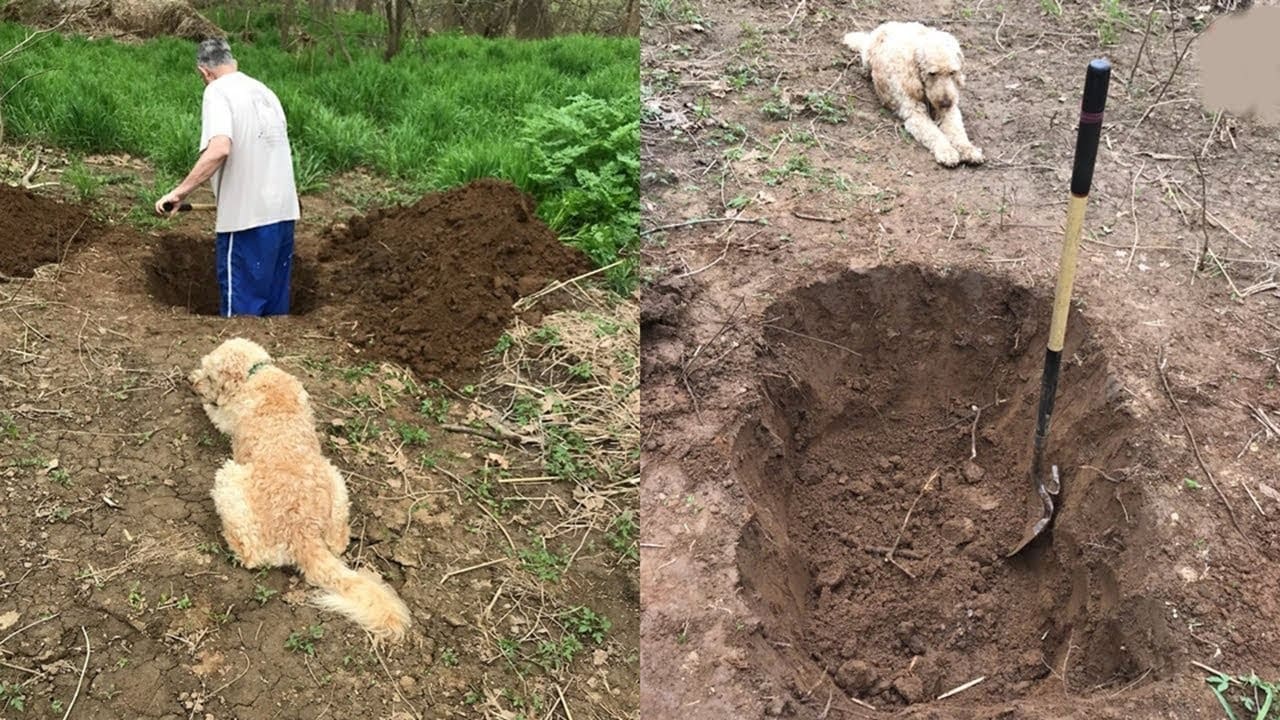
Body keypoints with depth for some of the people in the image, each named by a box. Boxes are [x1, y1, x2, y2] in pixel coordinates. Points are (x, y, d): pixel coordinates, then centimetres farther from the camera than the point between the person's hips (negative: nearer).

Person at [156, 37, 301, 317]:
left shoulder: (218, 92, -7)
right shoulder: (264, 91, 15)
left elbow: (219, 149, -23)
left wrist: (179, 192, -19)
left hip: (248, 216, -7)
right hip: (283, 210, 7)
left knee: (242, 305, 0)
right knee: (275, 302, 14)